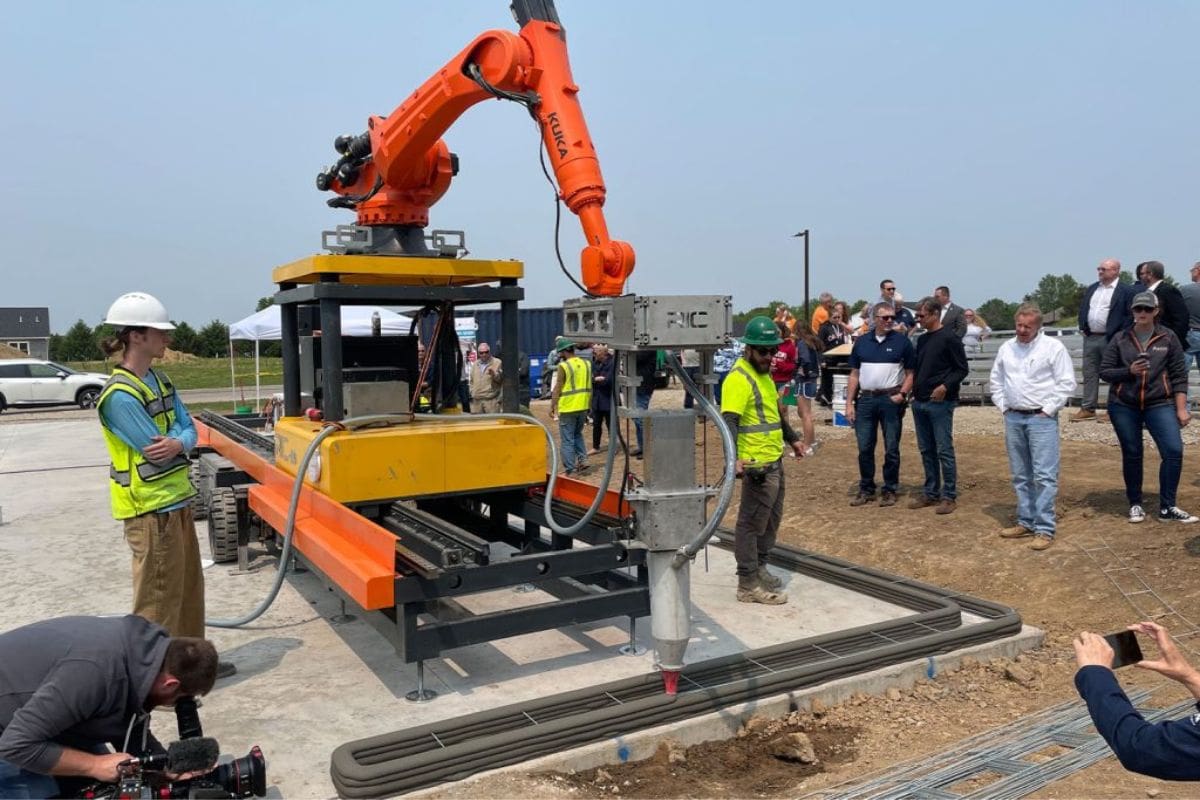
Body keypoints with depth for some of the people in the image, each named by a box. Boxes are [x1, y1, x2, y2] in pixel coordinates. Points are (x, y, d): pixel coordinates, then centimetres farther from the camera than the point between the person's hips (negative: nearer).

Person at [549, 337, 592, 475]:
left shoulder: (563, 366, -12)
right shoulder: (586, 364, 6)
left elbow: (557, 389, -12)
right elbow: (589, 387, 11)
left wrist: (552, 407, -5)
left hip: (568, 408, -6)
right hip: (583, 407, 6)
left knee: (568, 440, 2)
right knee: (578, 434, 25)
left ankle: (571, 469, 3)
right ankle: (583, 459, 12)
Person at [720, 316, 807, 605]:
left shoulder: (764, 373, 14)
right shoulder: (738, 378, -17)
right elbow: (729, 421, -27)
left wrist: (792, 439, 34)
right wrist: (734, 459, -39)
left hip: (775, 461, 10)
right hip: (757, 465, -10)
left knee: (771, 519, 19)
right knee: (751, 524, -2)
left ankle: (759, 569, 34)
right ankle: (749, 585, 6)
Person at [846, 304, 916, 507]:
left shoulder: (902, 341, 1)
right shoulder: (862, 342, 9)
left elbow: (911, 373, 2)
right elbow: (854, 375, 11)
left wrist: (902, 394, -14)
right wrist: (849, 403, 5)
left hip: (891, 399, -3)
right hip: (866, 399, 3)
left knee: (891, 449, 4)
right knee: (864, 448, 6)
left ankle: (890, 490, 15)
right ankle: (866, 489, 17)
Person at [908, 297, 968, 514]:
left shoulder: (949, 338, -8)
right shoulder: (922, 339, 14)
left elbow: (962, 369, -9)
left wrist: (945, 386, -22)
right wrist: (912, 388, 9)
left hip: (940, 403, -7)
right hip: (919, 402, 8)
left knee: (944, 450, -3)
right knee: (926, 450, 12)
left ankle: (949, 496, 5)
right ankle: (931, 492, 21)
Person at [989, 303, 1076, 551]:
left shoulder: (1052, 346, -6)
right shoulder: (1006, 348, 10)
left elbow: (1066, 383, -8)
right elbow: (996, 380, 18)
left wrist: (1047, 410, -10)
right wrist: (1003, 407, 8)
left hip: (1041, 419, -5)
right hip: (1013, 418, 6)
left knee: (1044, 476, -7)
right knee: (1020, 475, 12)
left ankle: (1044, 529, -4)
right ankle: (1026, 522, 22)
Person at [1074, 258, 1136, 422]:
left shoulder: (1126, 291, -6)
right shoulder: (1091, 289, 14)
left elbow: (1130, 315, -10)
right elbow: (1082, 308, 20)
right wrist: (1083, 328, 8)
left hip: (1111, 339, -6)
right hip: (1090, 338, 6)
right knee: (1089, 374, 8)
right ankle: (1088, 408, 14)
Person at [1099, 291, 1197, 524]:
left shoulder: (1168, 338, 2)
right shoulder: (1120, 339, 3)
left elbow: (1179, 375, 2)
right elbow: (1104, 371, 3)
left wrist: (1181, 409, -3)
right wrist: (1129, 371, -16)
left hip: (1160, 404, 0)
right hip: (1123, 406, 1)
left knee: (1174, 451, -12)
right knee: (1132, 455, 8)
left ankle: (1167, 508, -1)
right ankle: (1135, 505, 22)